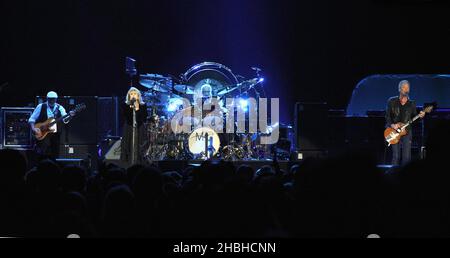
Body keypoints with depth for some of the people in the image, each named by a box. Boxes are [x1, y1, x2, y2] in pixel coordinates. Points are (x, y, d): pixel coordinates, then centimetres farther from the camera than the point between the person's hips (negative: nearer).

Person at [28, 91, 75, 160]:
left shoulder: (59, 108, 6)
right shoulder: (41, 107, 0)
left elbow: (65, 119, -7)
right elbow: (32, 119, 1)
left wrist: (69, 116, -28)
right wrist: (33, 128, -16)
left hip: (55, 135, 3)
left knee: (54, 156, 4)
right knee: (43, 156, -10)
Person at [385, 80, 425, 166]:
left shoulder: (412, 104, 10)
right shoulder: (392, 101, 4)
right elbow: (387, 116, 1)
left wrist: (420, 116, -8)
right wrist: (392, 125, -14)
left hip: (407, 131, 1)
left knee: (406, 157, -5)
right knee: (396, 156, -3)